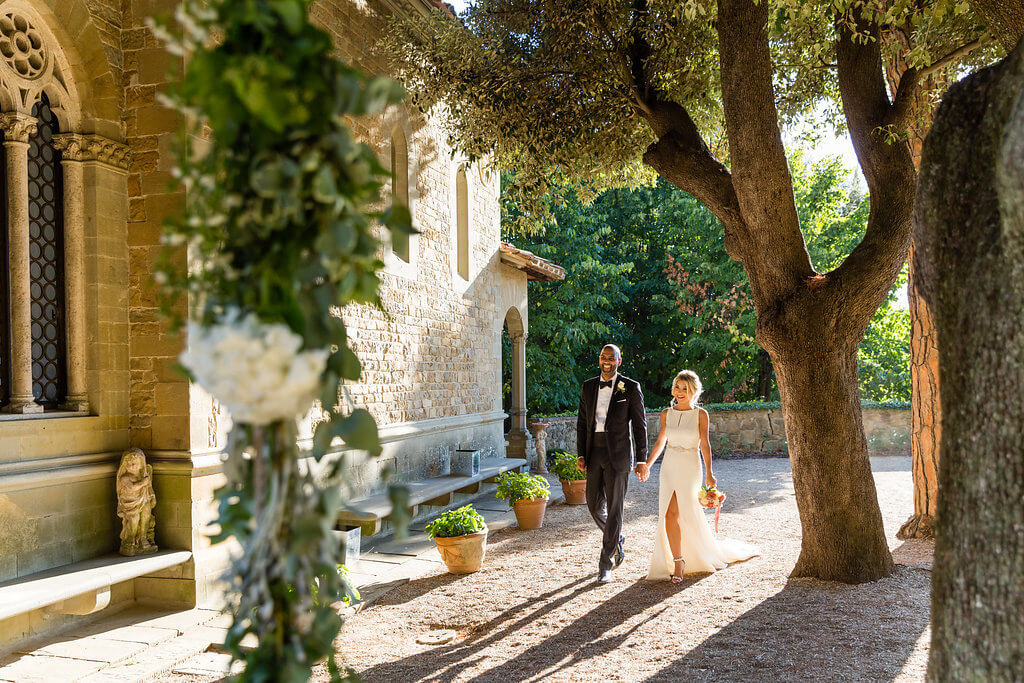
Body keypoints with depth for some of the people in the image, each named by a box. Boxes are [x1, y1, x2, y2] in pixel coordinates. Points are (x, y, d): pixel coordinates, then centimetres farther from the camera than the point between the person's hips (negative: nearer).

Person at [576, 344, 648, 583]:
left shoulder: (631, 388, -2)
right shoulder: (589, 386, 10)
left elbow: (640, 425, -2)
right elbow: (582, 422, 12)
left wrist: (642, 460, -5)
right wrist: (581, 454, 3)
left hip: (618, 454, -4)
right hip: (594, 453, 4)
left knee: (614, 508, -3)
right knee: (594, 505, 8)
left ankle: (605, 565, 5)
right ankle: (616, 539, 38)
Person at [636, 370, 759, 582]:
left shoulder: (700, 414, -4)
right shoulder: (666, 413, 5)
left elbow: (704, 445, -2)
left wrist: (709, 473, -8)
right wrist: (647, 464, 8)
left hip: (690, 469, -3)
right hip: (669, 468, 3)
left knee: (689, 514, -1)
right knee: (670, 514, -6)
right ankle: (678, 563, 1)